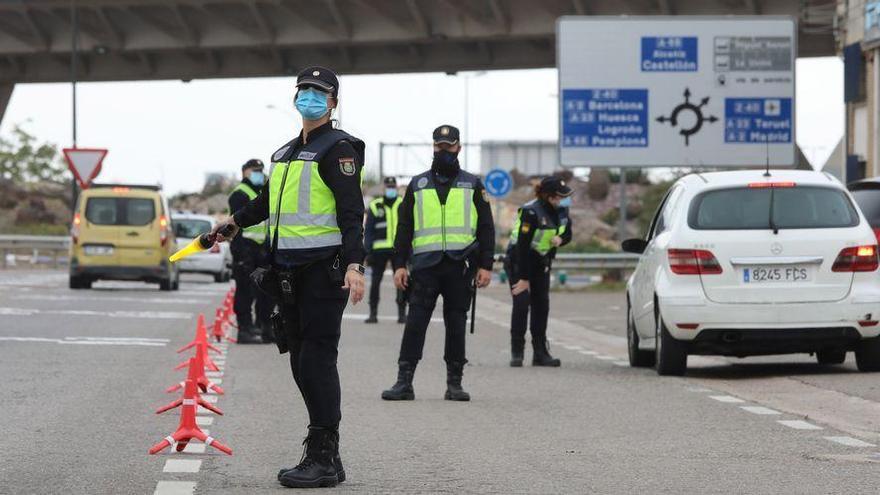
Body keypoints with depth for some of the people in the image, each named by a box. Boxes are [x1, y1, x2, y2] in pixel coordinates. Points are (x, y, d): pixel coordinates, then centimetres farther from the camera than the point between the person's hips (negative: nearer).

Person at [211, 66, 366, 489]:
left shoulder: (338, 148, -6)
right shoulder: (287, 152, 20)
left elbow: (352, 211, -15)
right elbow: (270, 199, 37)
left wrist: (354, 264, -26)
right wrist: (235, 222, 49)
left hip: (324, 269, -8)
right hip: (290, 271, 8)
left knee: (317, 359, -10)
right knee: (301, 362, 7)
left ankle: (324, 458, -7)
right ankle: (322, 456, 12)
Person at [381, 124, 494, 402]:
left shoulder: (472, 186, 11)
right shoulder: (417, 185, 13)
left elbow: (486, 228, 8)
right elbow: (404, 228, 11)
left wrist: (485, 265, -1)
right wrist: (399, 265, 2)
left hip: (460, 266, 0)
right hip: (425, 265, 0)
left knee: (456, 324, 4)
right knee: (415, 322, -7)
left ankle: (454, 383, 10)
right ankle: (404, 382, -8)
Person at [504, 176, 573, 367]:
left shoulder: (561, 210, -5)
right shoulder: (531, 212, -26)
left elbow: (568, 234, 10)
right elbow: (523, 245, -27)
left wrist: (560, 239, -17)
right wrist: (523, 278, -27)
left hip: (541, 262, 6)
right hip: (518, 260, -6)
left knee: (542, 304, 0)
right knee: (522, 302, -16)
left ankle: (540, 353, 3)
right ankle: (516, 353, -10)